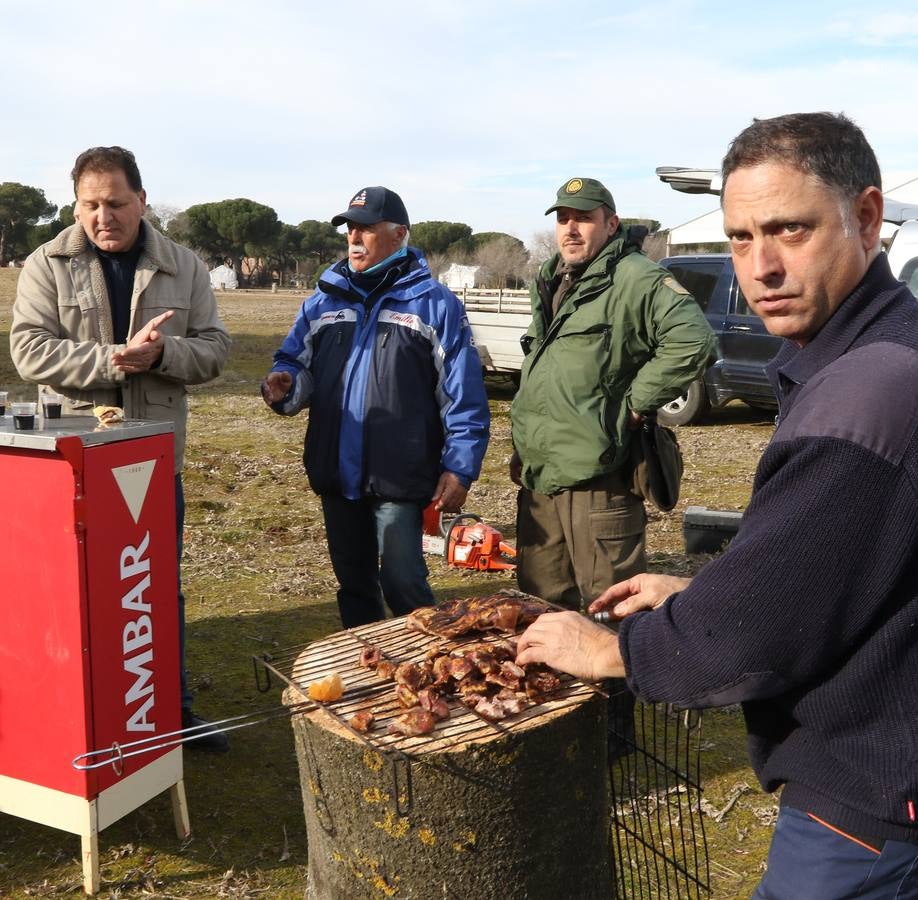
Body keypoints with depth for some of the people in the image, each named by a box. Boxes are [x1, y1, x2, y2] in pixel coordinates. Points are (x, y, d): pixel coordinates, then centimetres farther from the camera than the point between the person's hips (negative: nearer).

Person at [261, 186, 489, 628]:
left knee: (403, 585, -3)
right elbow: (296, 363, 12)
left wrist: (459, 468, -10)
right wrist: (284, 384, -12)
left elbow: (464, 396, -5)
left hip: (400, 477, -5)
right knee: (354, 585, 17)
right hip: (337, 475, 5)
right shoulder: (324, 300, 10)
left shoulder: (434, 303, -3)